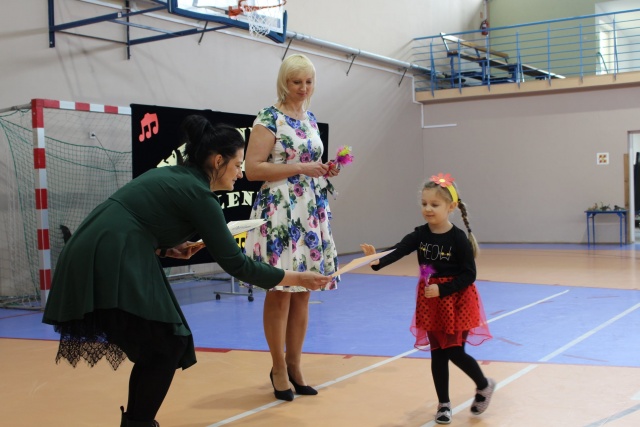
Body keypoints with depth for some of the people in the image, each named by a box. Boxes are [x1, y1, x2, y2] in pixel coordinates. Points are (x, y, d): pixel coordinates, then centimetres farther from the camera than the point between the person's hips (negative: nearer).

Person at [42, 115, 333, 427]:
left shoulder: (170, 176, 19)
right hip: (112, 266, -9)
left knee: (159, 347, 15)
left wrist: (167, 248, 13)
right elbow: (235, 263, -6)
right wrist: (297, 279, 0)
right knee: (166, 346, 1)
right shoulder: (197, 193, -7)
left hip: (93, 261, 9)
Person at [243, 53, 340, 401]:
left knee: (303, 291, 9)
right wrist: (300, 168, -17)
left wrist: (325, 171, 5)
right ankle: (278, 369, 11)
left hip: (312, 213, 7)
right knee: (280, 291, -2)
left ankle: (294, 365, 19)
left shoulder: (311, 120, 16)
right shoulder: (269, 118, -6)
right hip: (279, 212, -7)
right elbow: (252, 169, -14)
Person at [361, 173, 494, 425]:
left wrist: (442, 289, -23)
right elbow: (398, 251, -22)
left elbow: (469, 275, -15)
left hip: (456, 302, -4)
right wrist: (377, 261, -41)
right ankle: (443, 404, 25)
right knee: (437, 354, 10)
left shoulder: (458, 238, -16)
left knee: (455, 352, 1)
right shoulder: (420, 235, -5)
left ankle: (484, 385, 30)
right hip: (431, 303, 4)